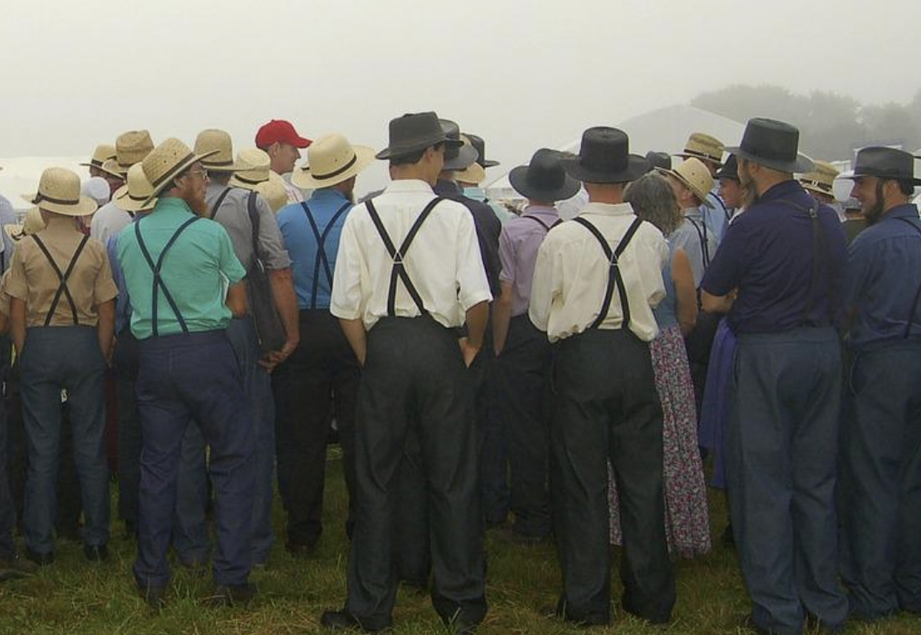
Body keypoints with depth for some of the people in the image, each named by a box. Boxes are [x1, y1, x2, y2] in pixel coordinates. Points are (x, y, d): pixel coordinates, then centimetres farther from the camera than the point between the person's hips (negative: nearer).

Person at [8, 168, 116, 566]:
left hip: (39, 344, 0)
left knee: (42, 448, 6)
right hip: (86, 344, 1)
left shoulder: (27, 248, -3)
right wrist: (101, 357, 8)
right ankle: (95, 541, 13)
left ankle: (40, 544, 12)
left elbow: (17, 313, -4)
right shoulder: (95, 249, -1)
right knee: (90, 446, 8)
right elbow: (107, 314, -1)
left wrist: (24, 356, 6)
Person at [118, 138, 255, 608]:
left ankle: (152, 579, 16)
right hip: (208, 352, -4)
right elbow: (239, 306, 0)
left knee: (157, 466, 11)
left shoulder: (127, 238, 7)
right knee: (232, 463, 5)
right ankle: (230, 578, 4)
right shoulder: (211, 233, -5)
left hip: (152, 354, 4)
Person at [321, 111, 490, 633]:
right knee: (452, 478, 9)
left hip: (382, 347, 2)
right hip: (439, 347, -1)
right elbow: (477, 297, -14)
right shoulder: (454, 215, -6)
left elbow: (346, 305, -3)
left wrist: (369, 357, 9)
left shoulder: (362, 217, 0)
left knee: (377, 479, 9)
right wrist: (473, 343, 4)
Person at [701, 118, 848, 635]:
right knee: (817, 481, 15)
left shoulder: (753, 225, -16)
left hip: (768, 356, -7)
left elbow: (712, 300, -10)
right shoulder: (829, 219, 6)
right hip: (826, 350, 7)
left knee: (765, 485, 3)